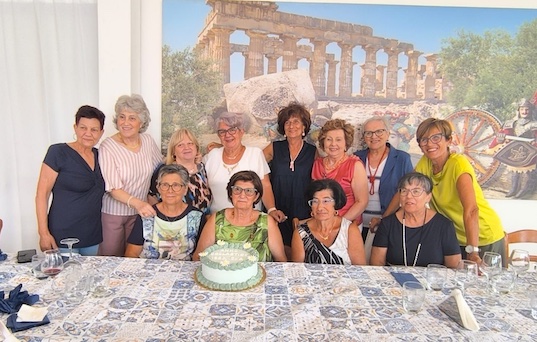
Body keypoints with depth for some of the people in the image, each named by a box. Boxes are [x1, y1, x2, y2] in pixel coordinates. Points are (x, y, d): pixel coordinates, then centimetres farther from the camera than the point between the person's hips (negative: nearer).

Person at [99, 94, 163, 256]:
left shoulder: (148, 141, -2)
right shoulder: (108, 147, -15)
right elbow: (113, 188, -19)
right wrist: (136, 202, -33)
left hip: (140, 212, 4)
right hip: (112, 213, -3)